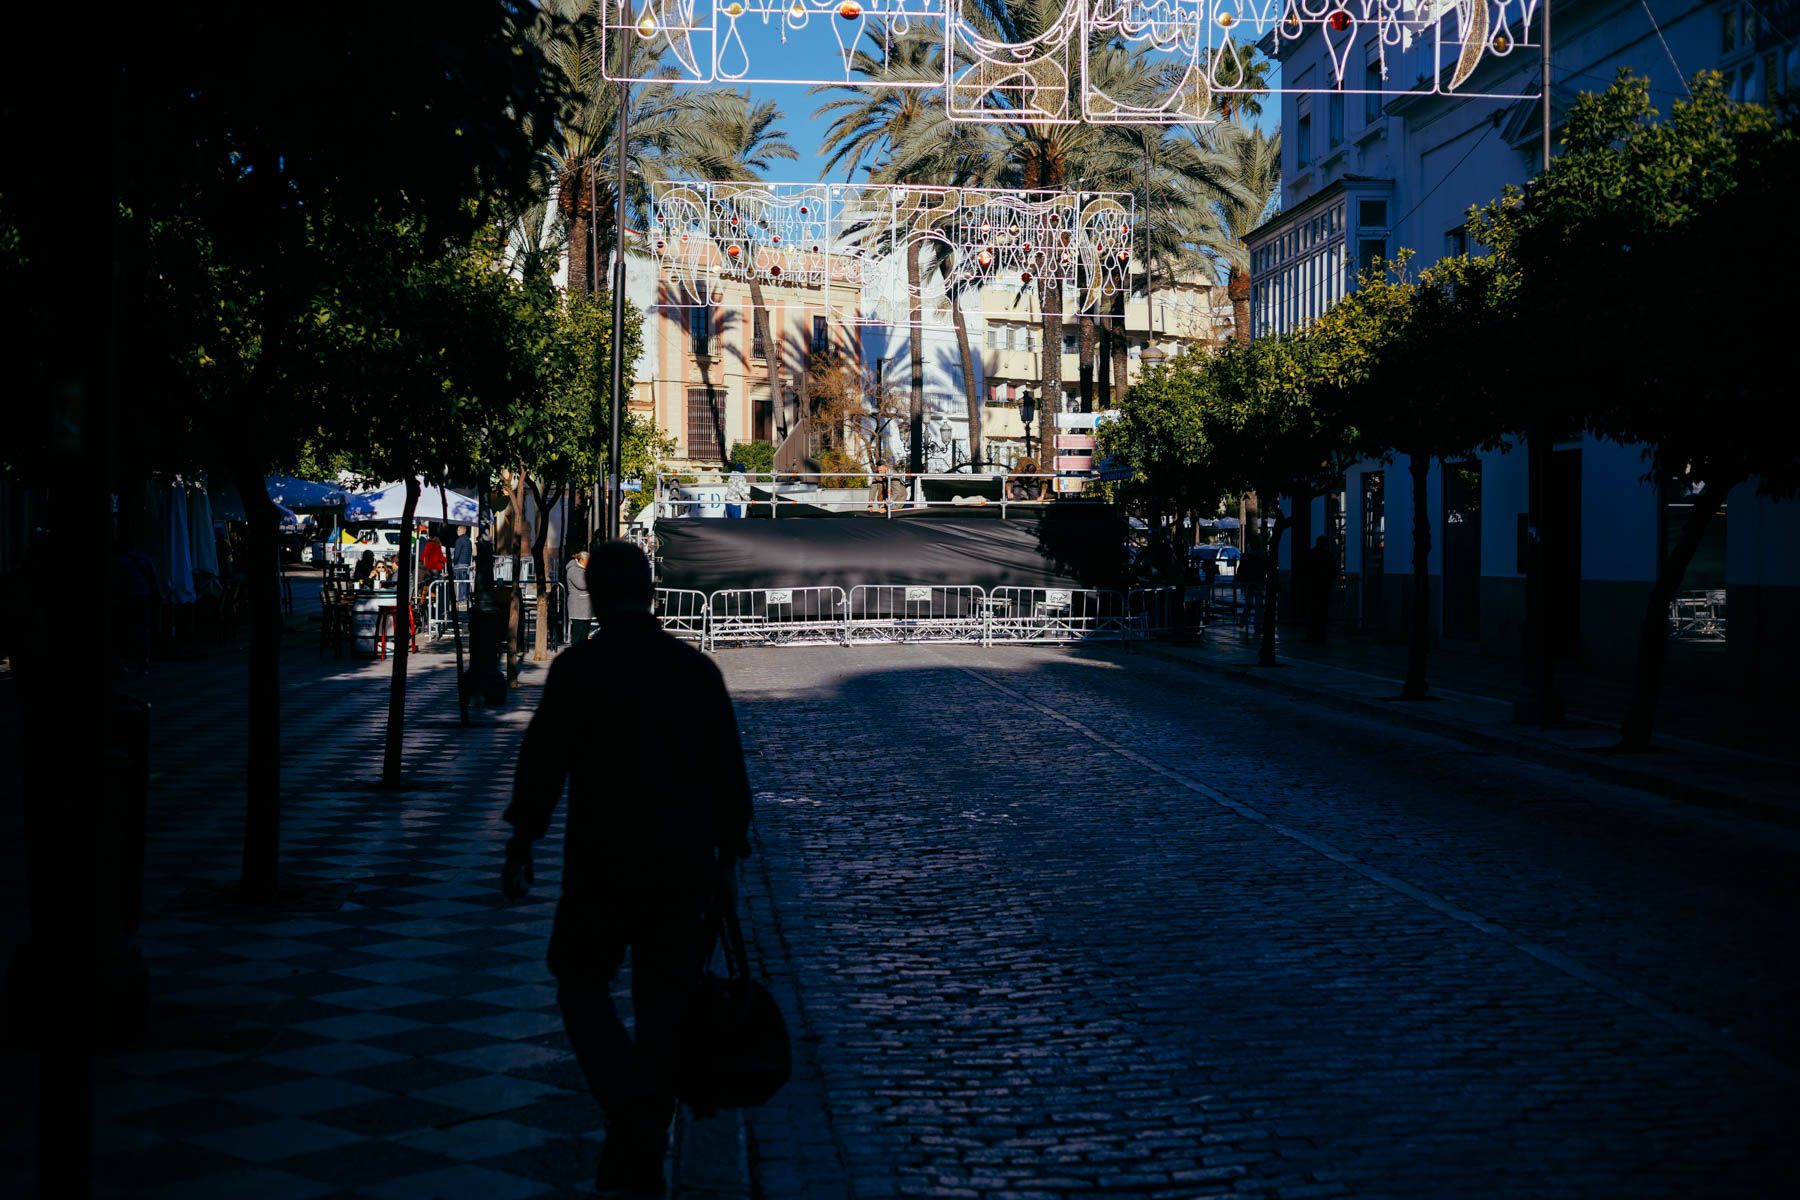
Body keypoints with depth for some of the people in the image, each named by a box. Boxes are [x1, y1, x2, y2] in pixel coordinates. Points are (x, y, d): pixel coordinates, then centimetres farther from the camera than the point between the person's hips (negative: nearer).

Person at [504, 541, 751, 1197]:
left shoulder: (577, 668, -7)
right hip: (684, 870, 3)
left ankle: (627, 1112, -4)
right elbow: (729, 773, 5)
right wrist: (726, 857, 14)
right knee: (664, 1007, 11)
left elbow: (542, 762, -6)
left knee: (581, 981, 16)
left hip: (600, 866, -3)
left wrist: (521, 845, 5)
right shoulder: (697, 668, 3)